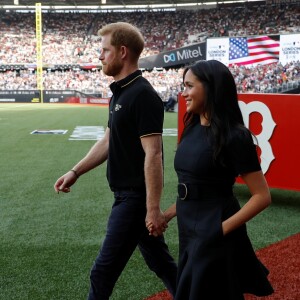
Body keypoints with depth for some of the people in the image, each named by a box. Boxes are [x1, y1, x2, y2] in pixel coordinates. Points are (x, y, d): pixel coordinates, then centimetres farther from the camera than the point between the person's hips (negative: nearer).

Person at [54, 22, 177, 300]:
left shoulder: (143, 95, -19)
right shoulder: (120, 92, 11)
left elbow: (153, 154, -23)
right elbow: (108, 142, 19)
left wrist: (153, 208, -25)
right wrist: (75, 172, 18)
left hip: (135, 196, -9)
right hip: (128, 194, 9)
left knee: (104, 271, 1)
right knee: (160, 261, 19)